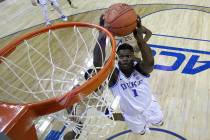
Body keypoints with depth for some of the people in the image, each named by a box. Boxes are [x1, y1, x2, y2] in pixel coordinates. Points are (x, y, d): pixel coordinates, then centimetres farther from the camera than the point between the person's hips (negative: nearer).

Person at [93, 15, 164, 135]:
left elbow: (150, 63, -54)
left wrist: (140, 38, -71)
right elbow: (98, 65, -55)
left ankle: (149, 120, 66)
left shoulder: (139, 68, -29)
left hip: (149, 106, 1)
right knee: (141, 131, 29)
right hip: (132, 114, 0)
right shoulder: (113, 74, -32)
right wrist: (102, 36, -66)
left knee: (159, 122, 31)